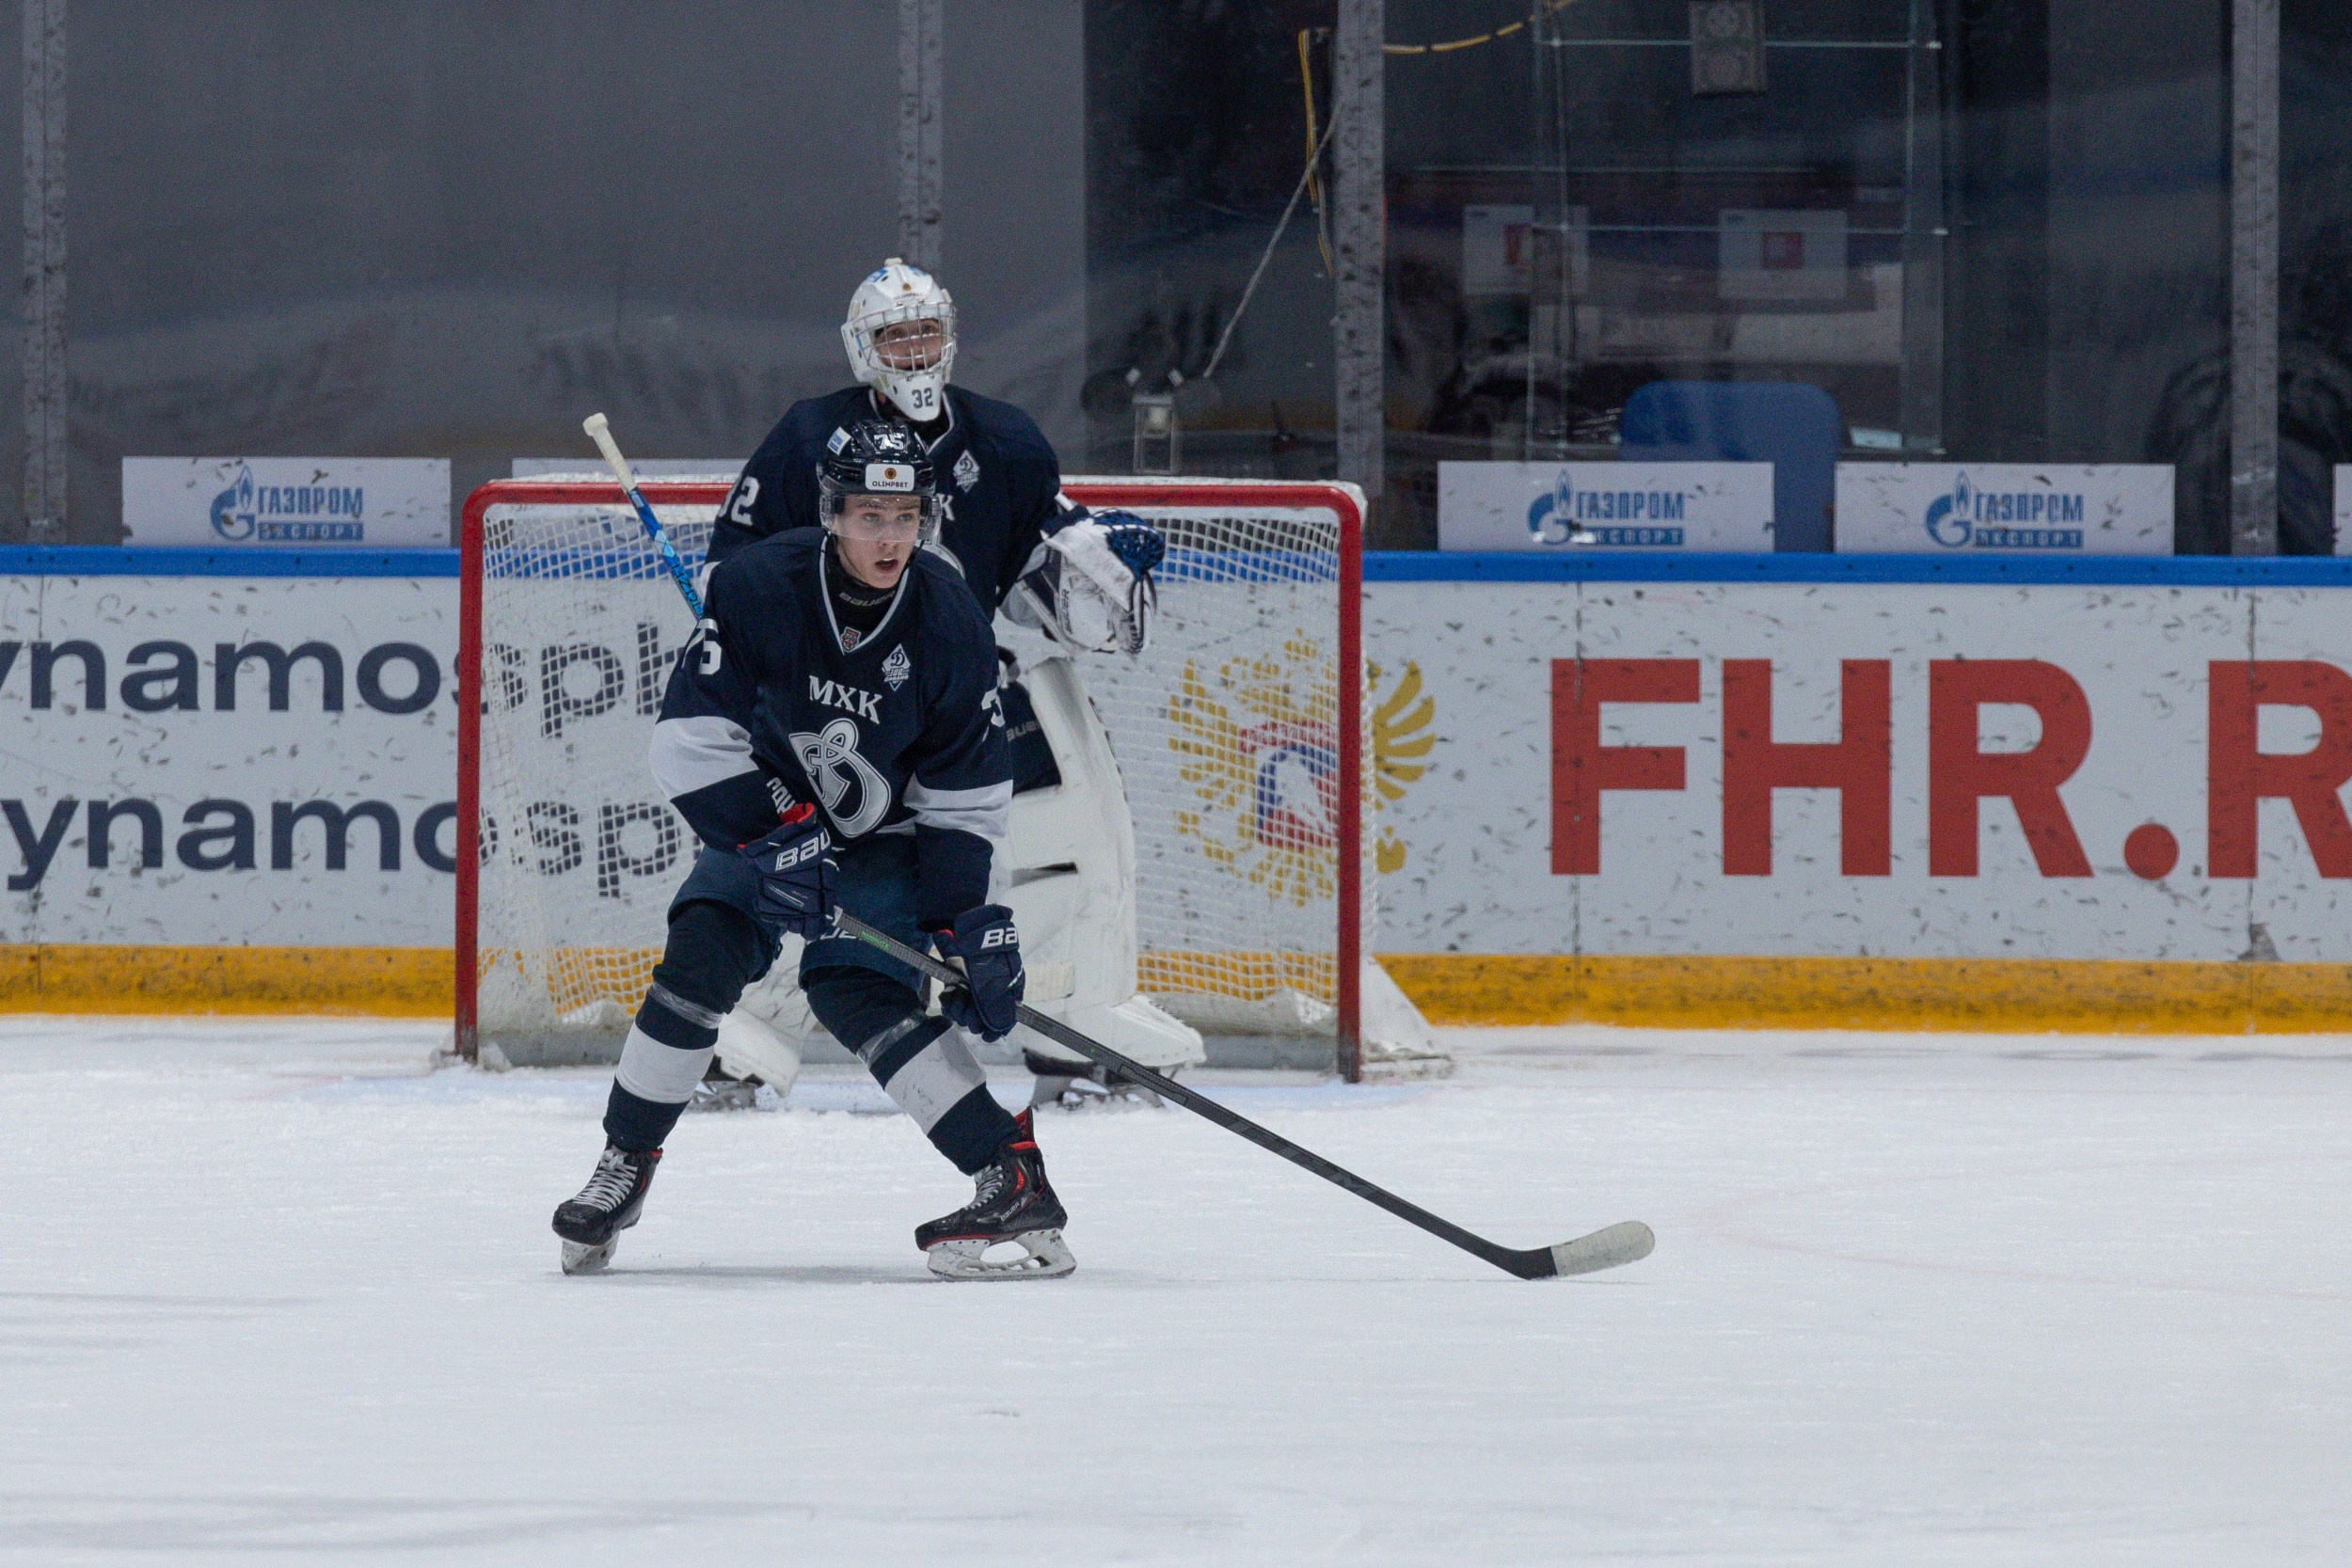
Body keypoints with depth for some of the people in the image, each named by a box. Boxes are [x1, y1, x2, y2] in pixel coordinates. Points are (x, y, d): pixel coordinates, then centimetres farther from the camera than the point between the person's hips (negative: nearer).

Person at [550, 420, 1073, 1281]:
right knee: (703, 950, -19)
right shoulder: (760, 587, -22)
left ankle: (1013, 1178, -24)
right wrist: (769, 835, -29)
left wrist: (964, 922, -15)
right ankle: (623, 1169, -4)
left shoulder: (949, 625, -18)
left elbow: (966, 796, -10)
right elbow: (690, 735, -20)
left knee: (857, 987, -22)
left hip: (888, 835, -1)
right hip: (766, 813, 1)